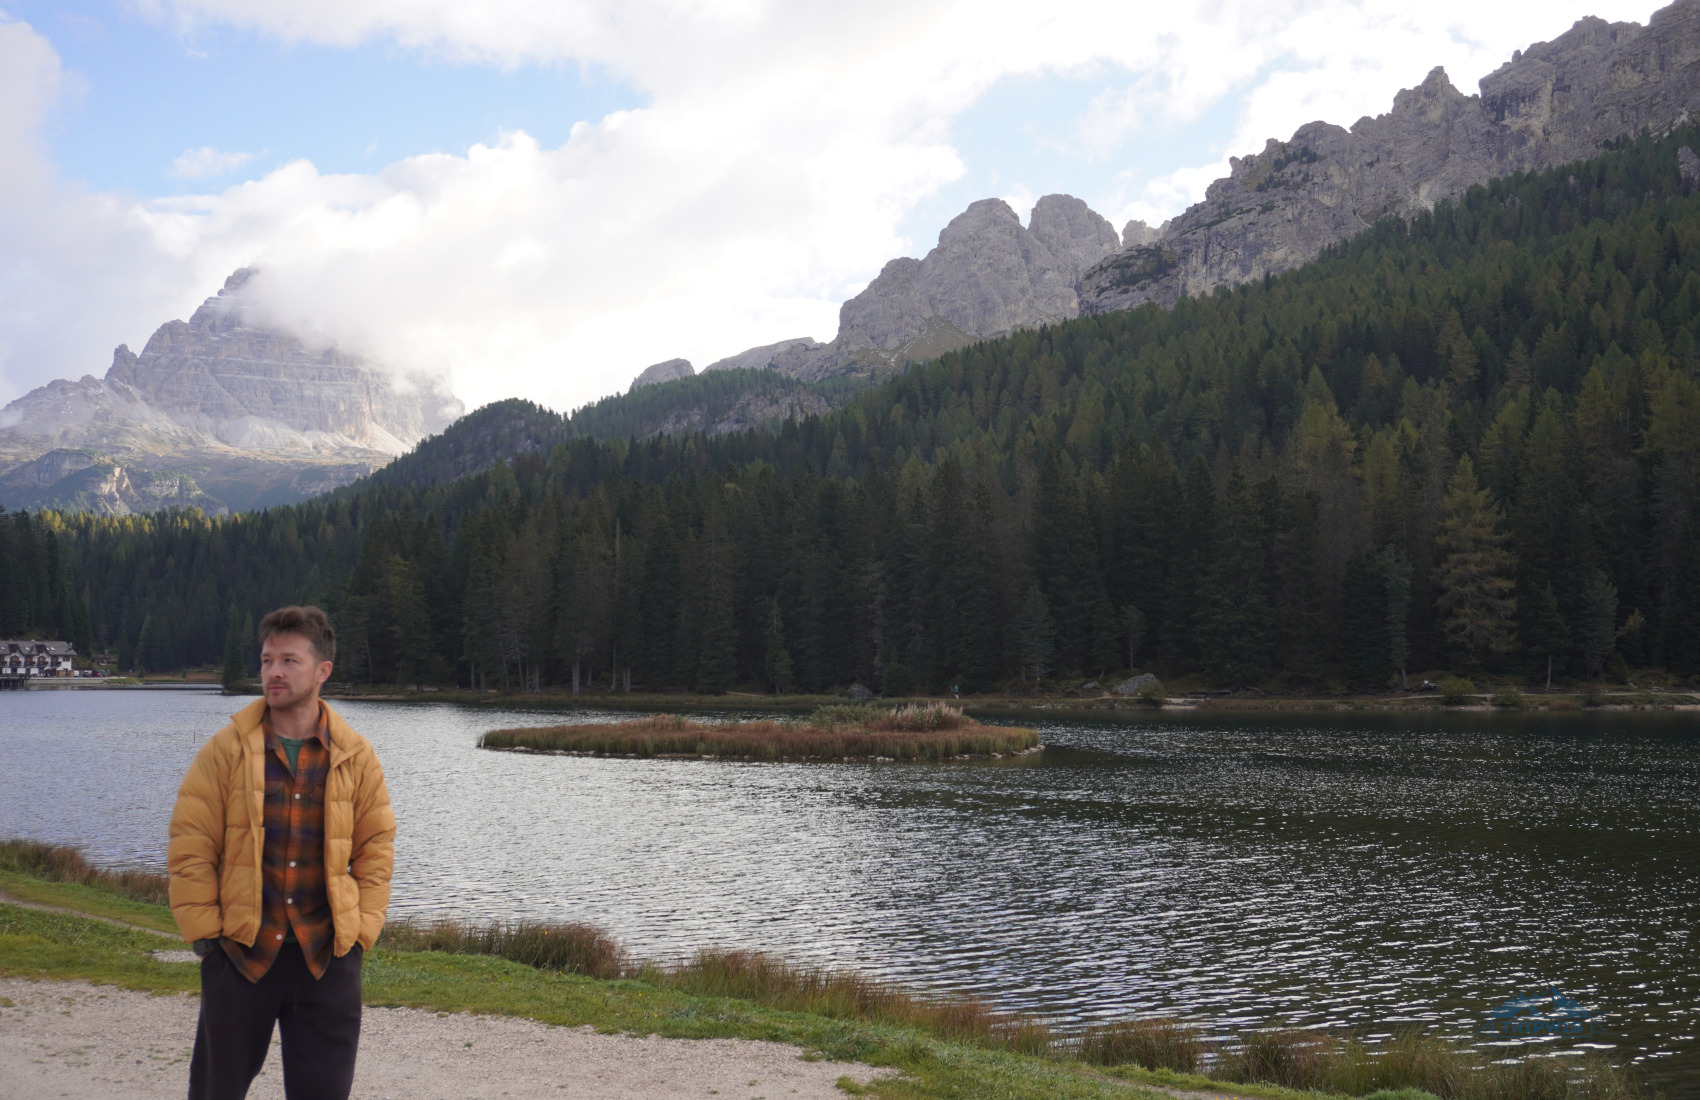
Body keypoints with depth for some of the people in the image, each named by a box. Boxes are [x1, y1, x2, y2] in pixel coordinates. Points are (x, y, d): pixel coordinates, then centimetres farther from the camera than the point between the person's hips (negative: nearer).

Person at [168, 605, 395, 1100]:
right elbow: (190, 848, -2)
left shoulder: (355, 757, 3)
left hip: (327, 954, 1)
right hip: (239, 950, -1)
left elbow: (376, 849, 7)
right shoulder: (225, 750, -2)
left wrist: (361, 930, 0)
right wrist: (204, 930, -6)